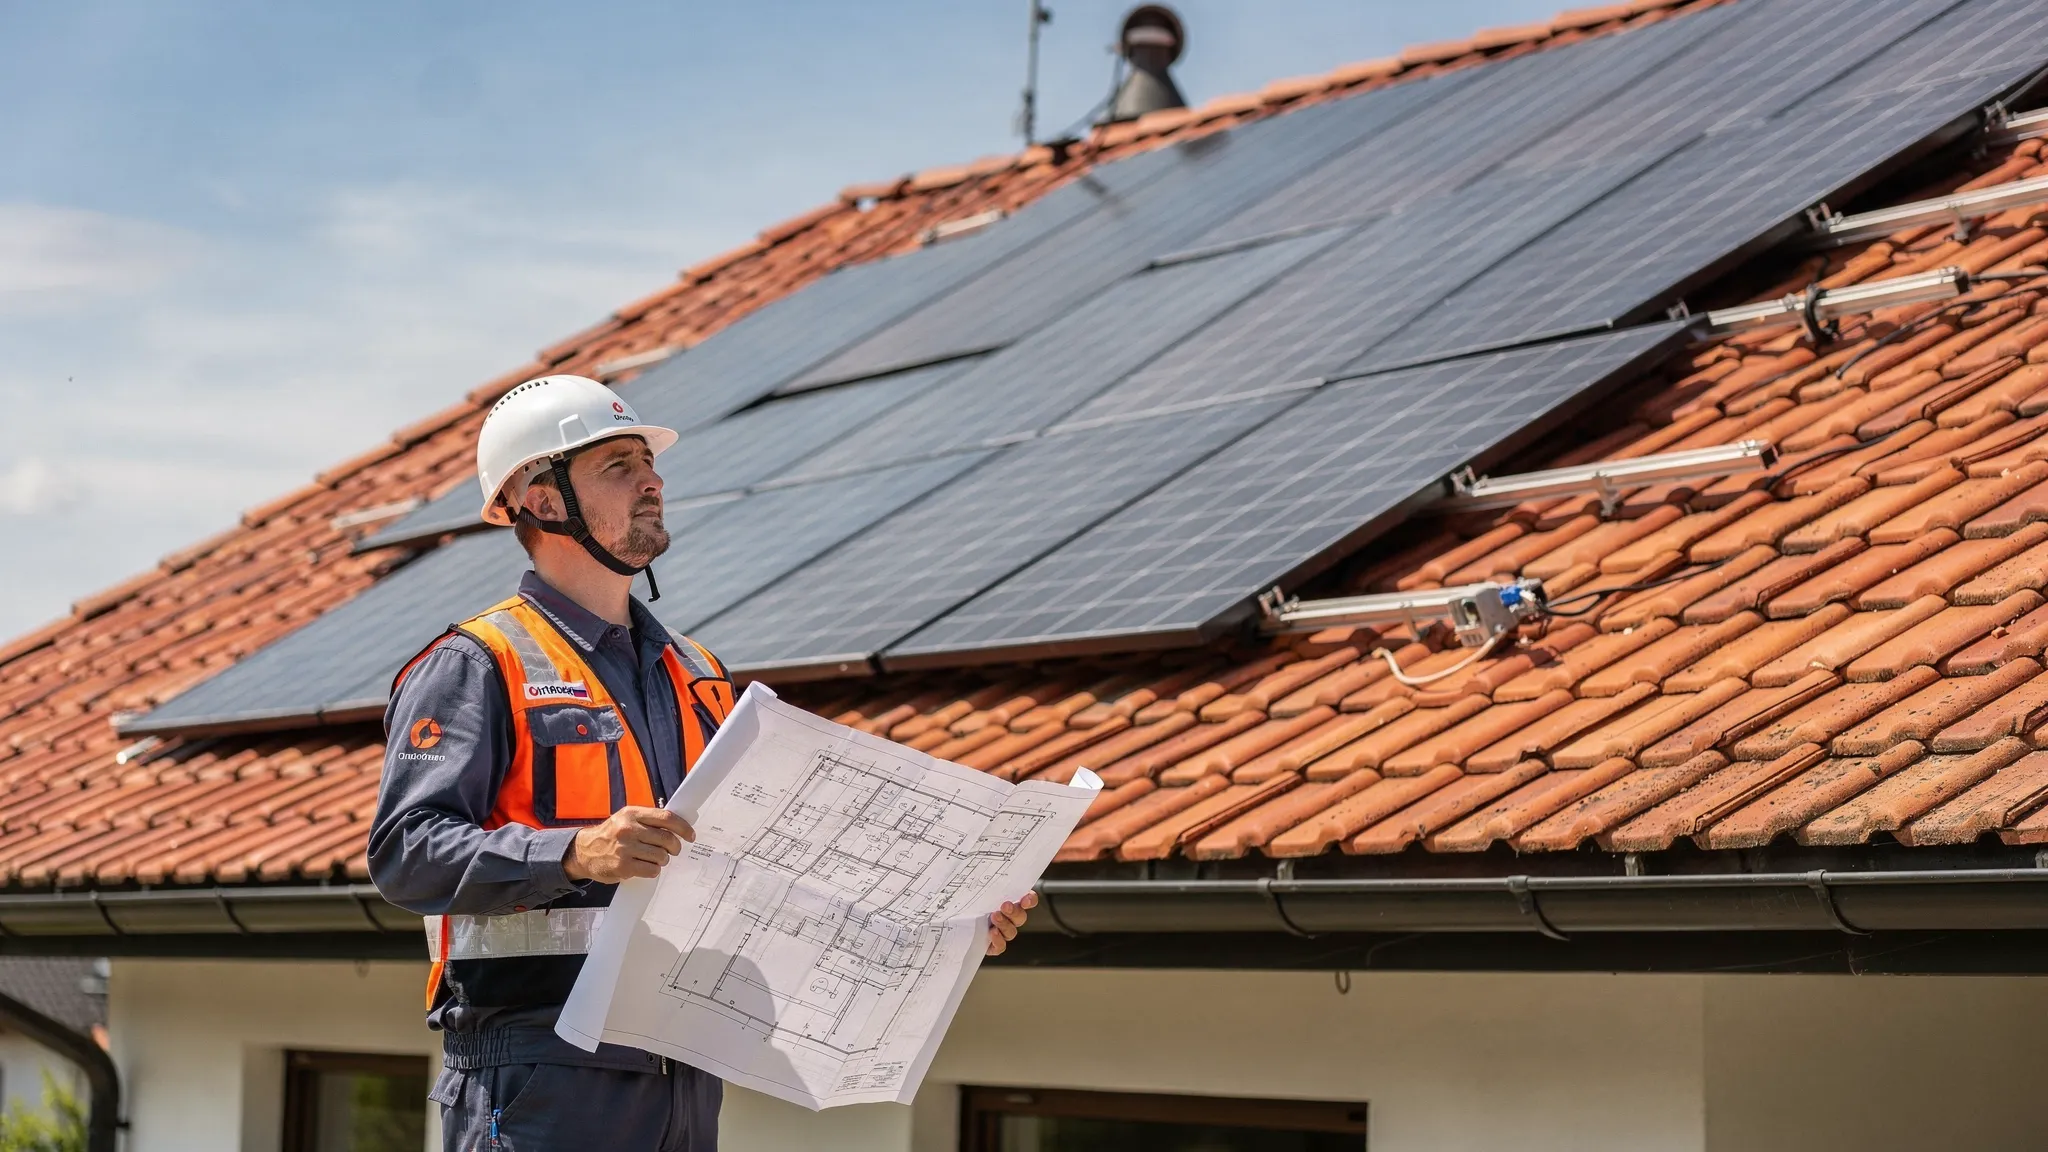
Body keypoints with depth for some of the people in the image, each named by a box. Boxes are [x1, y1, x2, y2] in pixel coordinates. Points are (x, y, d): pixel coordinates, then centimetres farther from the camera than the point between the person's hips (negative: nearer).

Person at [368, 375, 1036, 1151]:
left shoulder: (697, 676, 21)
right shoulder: (478, 667, -2)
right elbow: (407, 852, -14)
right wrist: (576, 853, -29)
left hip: (687, 1079, 7)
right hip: (539, 1082, -7)